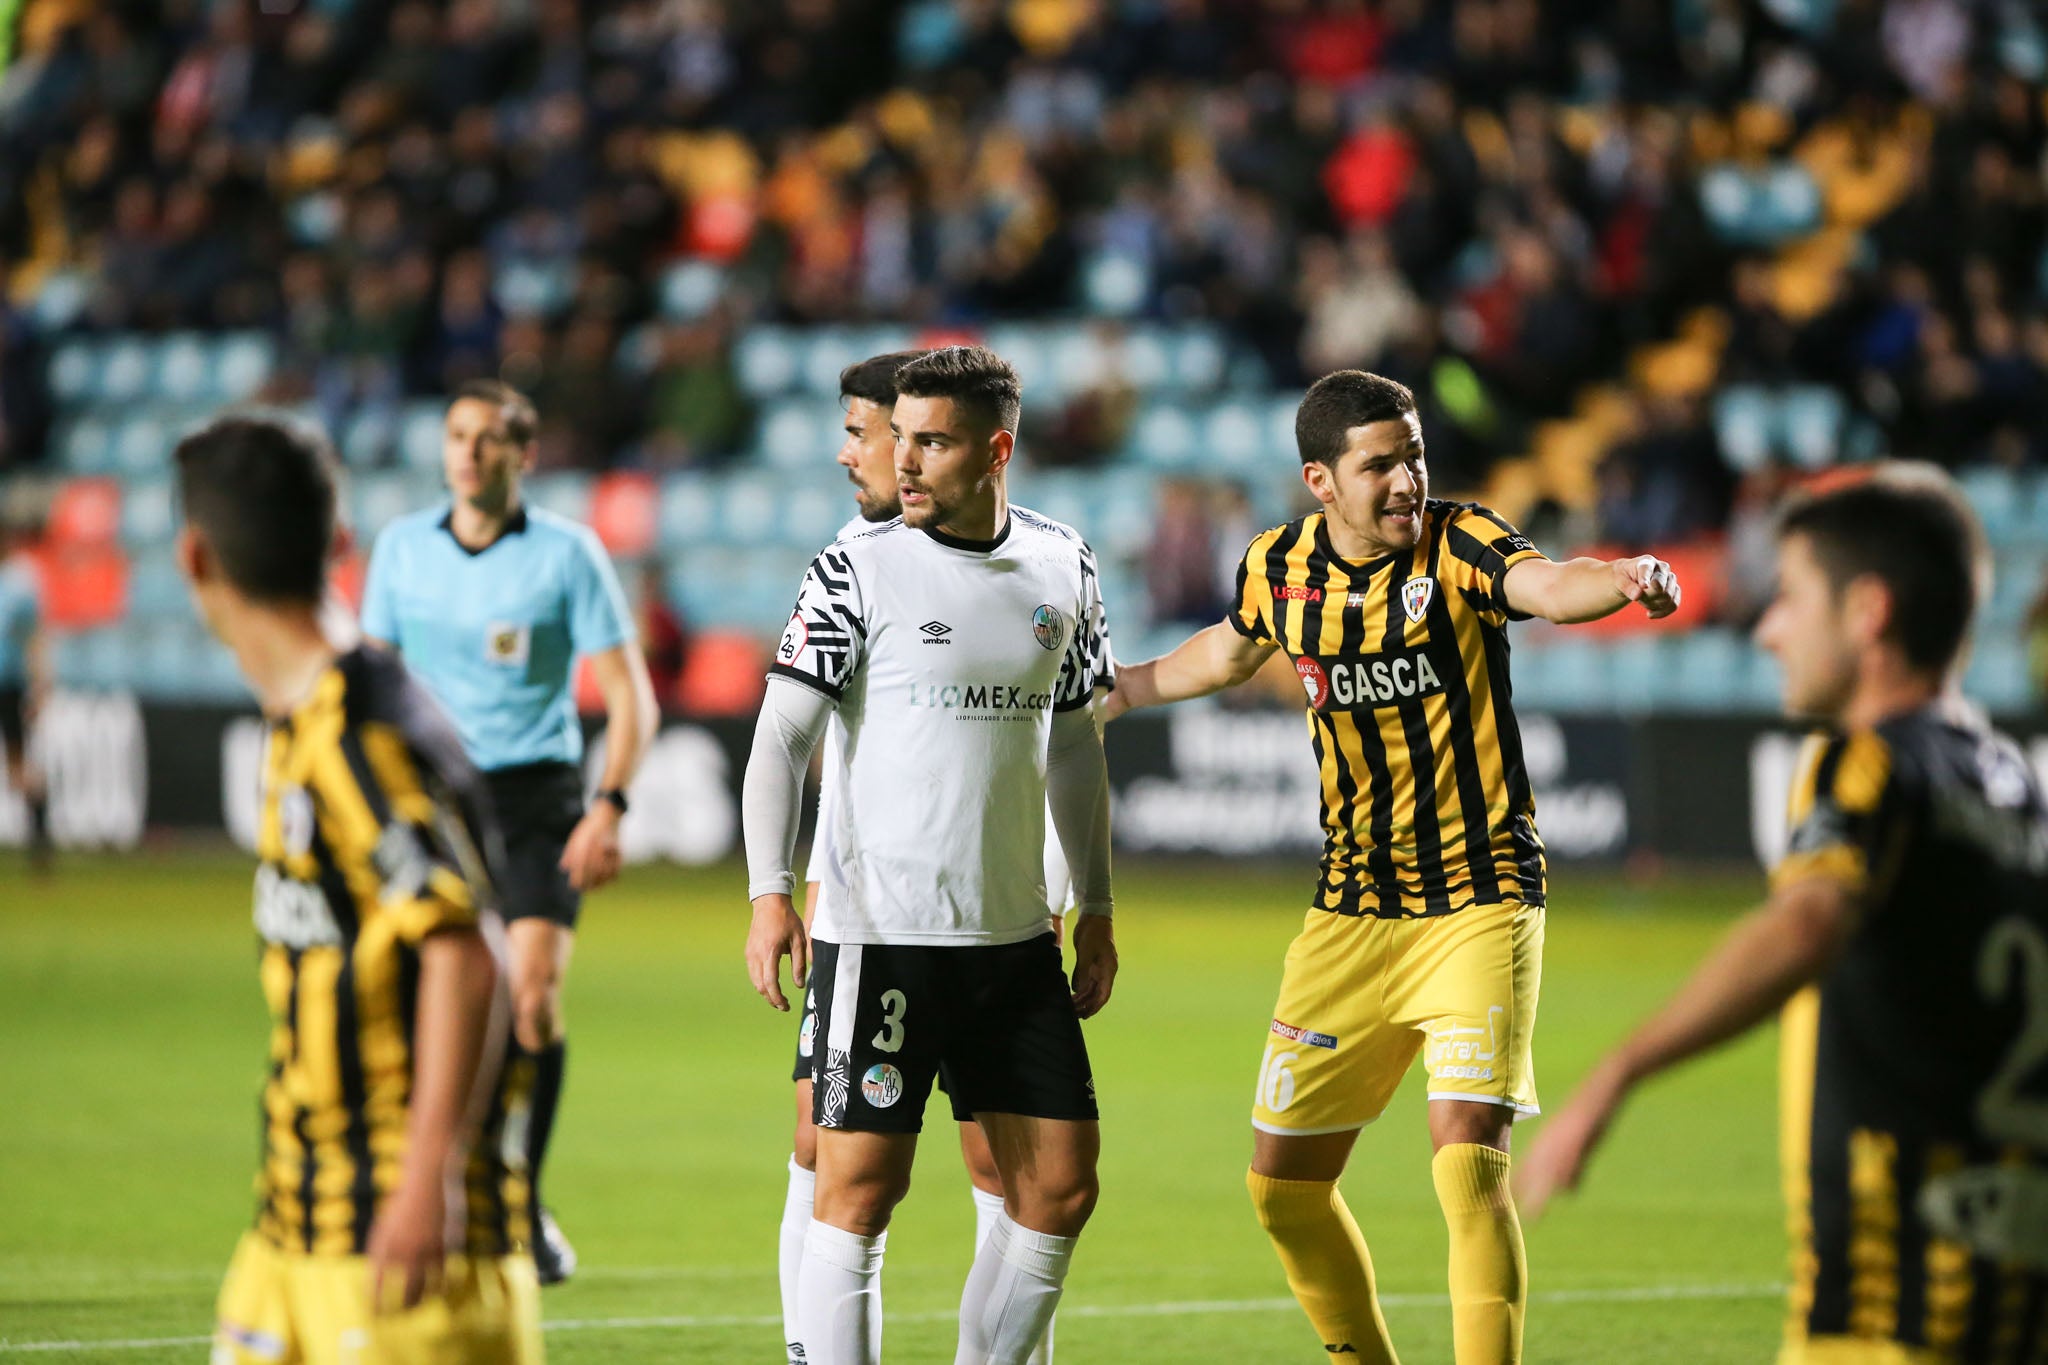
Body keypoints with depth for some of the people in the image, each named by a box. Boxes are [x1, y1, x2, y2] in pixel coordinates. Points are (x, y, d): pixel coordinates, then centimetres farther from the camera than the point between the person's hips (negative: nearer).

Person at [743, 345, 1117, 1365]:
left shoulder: (1062, 567, 8)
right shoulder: (860, 567, -5)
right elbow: (782, 733, -7)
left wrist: (1095, 907, 18)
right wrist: (769, 893, -16)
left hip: (1018, 939, 5)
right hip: (878, 935, -5)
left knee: (1060, 1187, 4)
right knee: (859, 1187, -7)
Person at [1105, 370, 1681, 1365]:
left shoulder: (1456, 545, -13)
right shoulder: (1280, 567, 1)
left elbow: (1546, 585, -36)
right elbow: (1231, 651, 25)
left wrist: (1622, 581, -56)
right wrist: (1121, 687, 36)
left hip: (1480, 904, -5)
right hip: (1350, 913, 5)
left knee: (1467, 1167, -20)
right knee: (1283, 1182, 8)